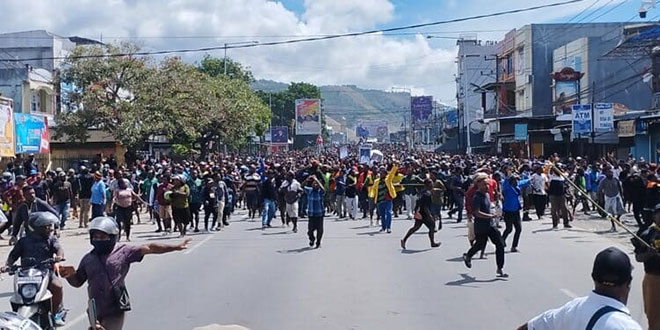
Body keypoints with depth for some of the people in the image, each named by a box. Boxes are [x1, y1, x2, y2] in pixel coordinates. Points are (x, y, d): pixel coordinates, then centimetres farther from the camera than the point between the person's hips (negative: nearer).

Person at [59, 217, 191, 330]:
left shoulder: (123, 252, -4)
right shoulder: (88, 258, 7)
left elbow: (149, 248, -8)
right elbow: (78, 282, 16)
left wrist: (175, 247, -13)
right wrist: (70, 275, -7)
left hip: (115, 311, -4)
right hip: (95, 312, 4)